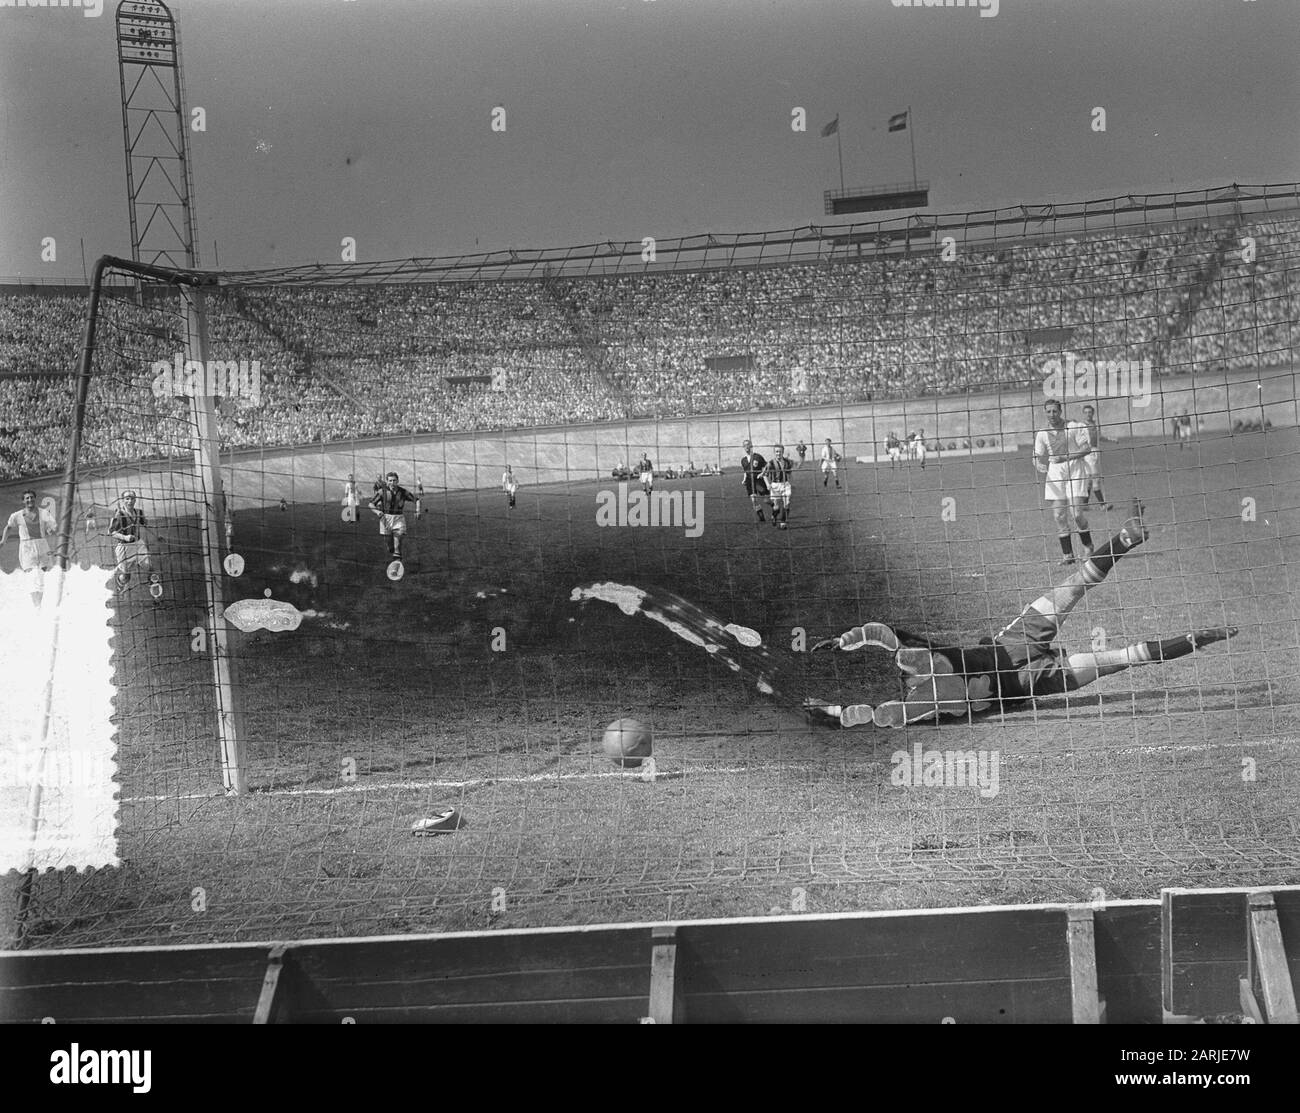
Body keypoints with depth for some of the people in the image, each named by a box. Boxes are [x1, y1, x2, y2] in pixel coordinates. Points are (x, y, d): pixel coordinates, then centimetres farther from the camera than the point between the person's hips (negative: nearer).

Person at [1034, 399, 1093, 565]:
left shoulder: (1074, 426, -3)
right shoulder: (1042, 433, 5)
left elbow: (1087, 448, -6)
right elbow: (1038, 456, 6)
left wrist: (1066, 457, -18)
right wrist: (1039, 465, -19)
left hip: (1074, 472, -3)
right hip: (1054, 474, 3)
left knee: (1076, 513, -11)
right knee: (1059, 516, -2)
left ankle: (1088, 546, 13)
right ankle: (1067, 554, 6)